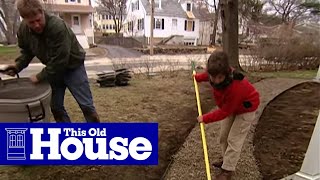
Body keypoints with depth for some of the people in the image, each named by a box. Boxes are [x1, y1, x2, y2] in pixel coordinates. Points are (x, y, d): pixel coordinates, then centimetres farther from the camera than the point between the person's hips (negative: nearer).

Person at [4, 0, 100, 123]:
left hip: (73, 66, -6)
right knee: (55, 107, 10)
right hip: (54, 70, 7)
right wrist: (18, 65, -7)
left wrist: (40, 77, -22)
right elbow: (27, 51, 10)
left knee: (86, 105, -5)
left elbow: (60, 60, -30)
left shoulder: (58, 26, -32)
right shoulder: (23, 29, -9)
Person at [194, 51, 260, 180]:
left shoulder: (235, 87, -44)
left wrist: (205, 118, -22)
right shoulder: (216, 74, -25)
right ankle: (227, 160, 31)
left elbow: (224, 112, -31)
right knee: (223, 136, 14)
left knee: (234, 139, -5)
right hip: (230, 106, 8)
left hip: (246, 108, -8)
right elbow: (208, 75, 5)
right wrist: (197, 77, 23)